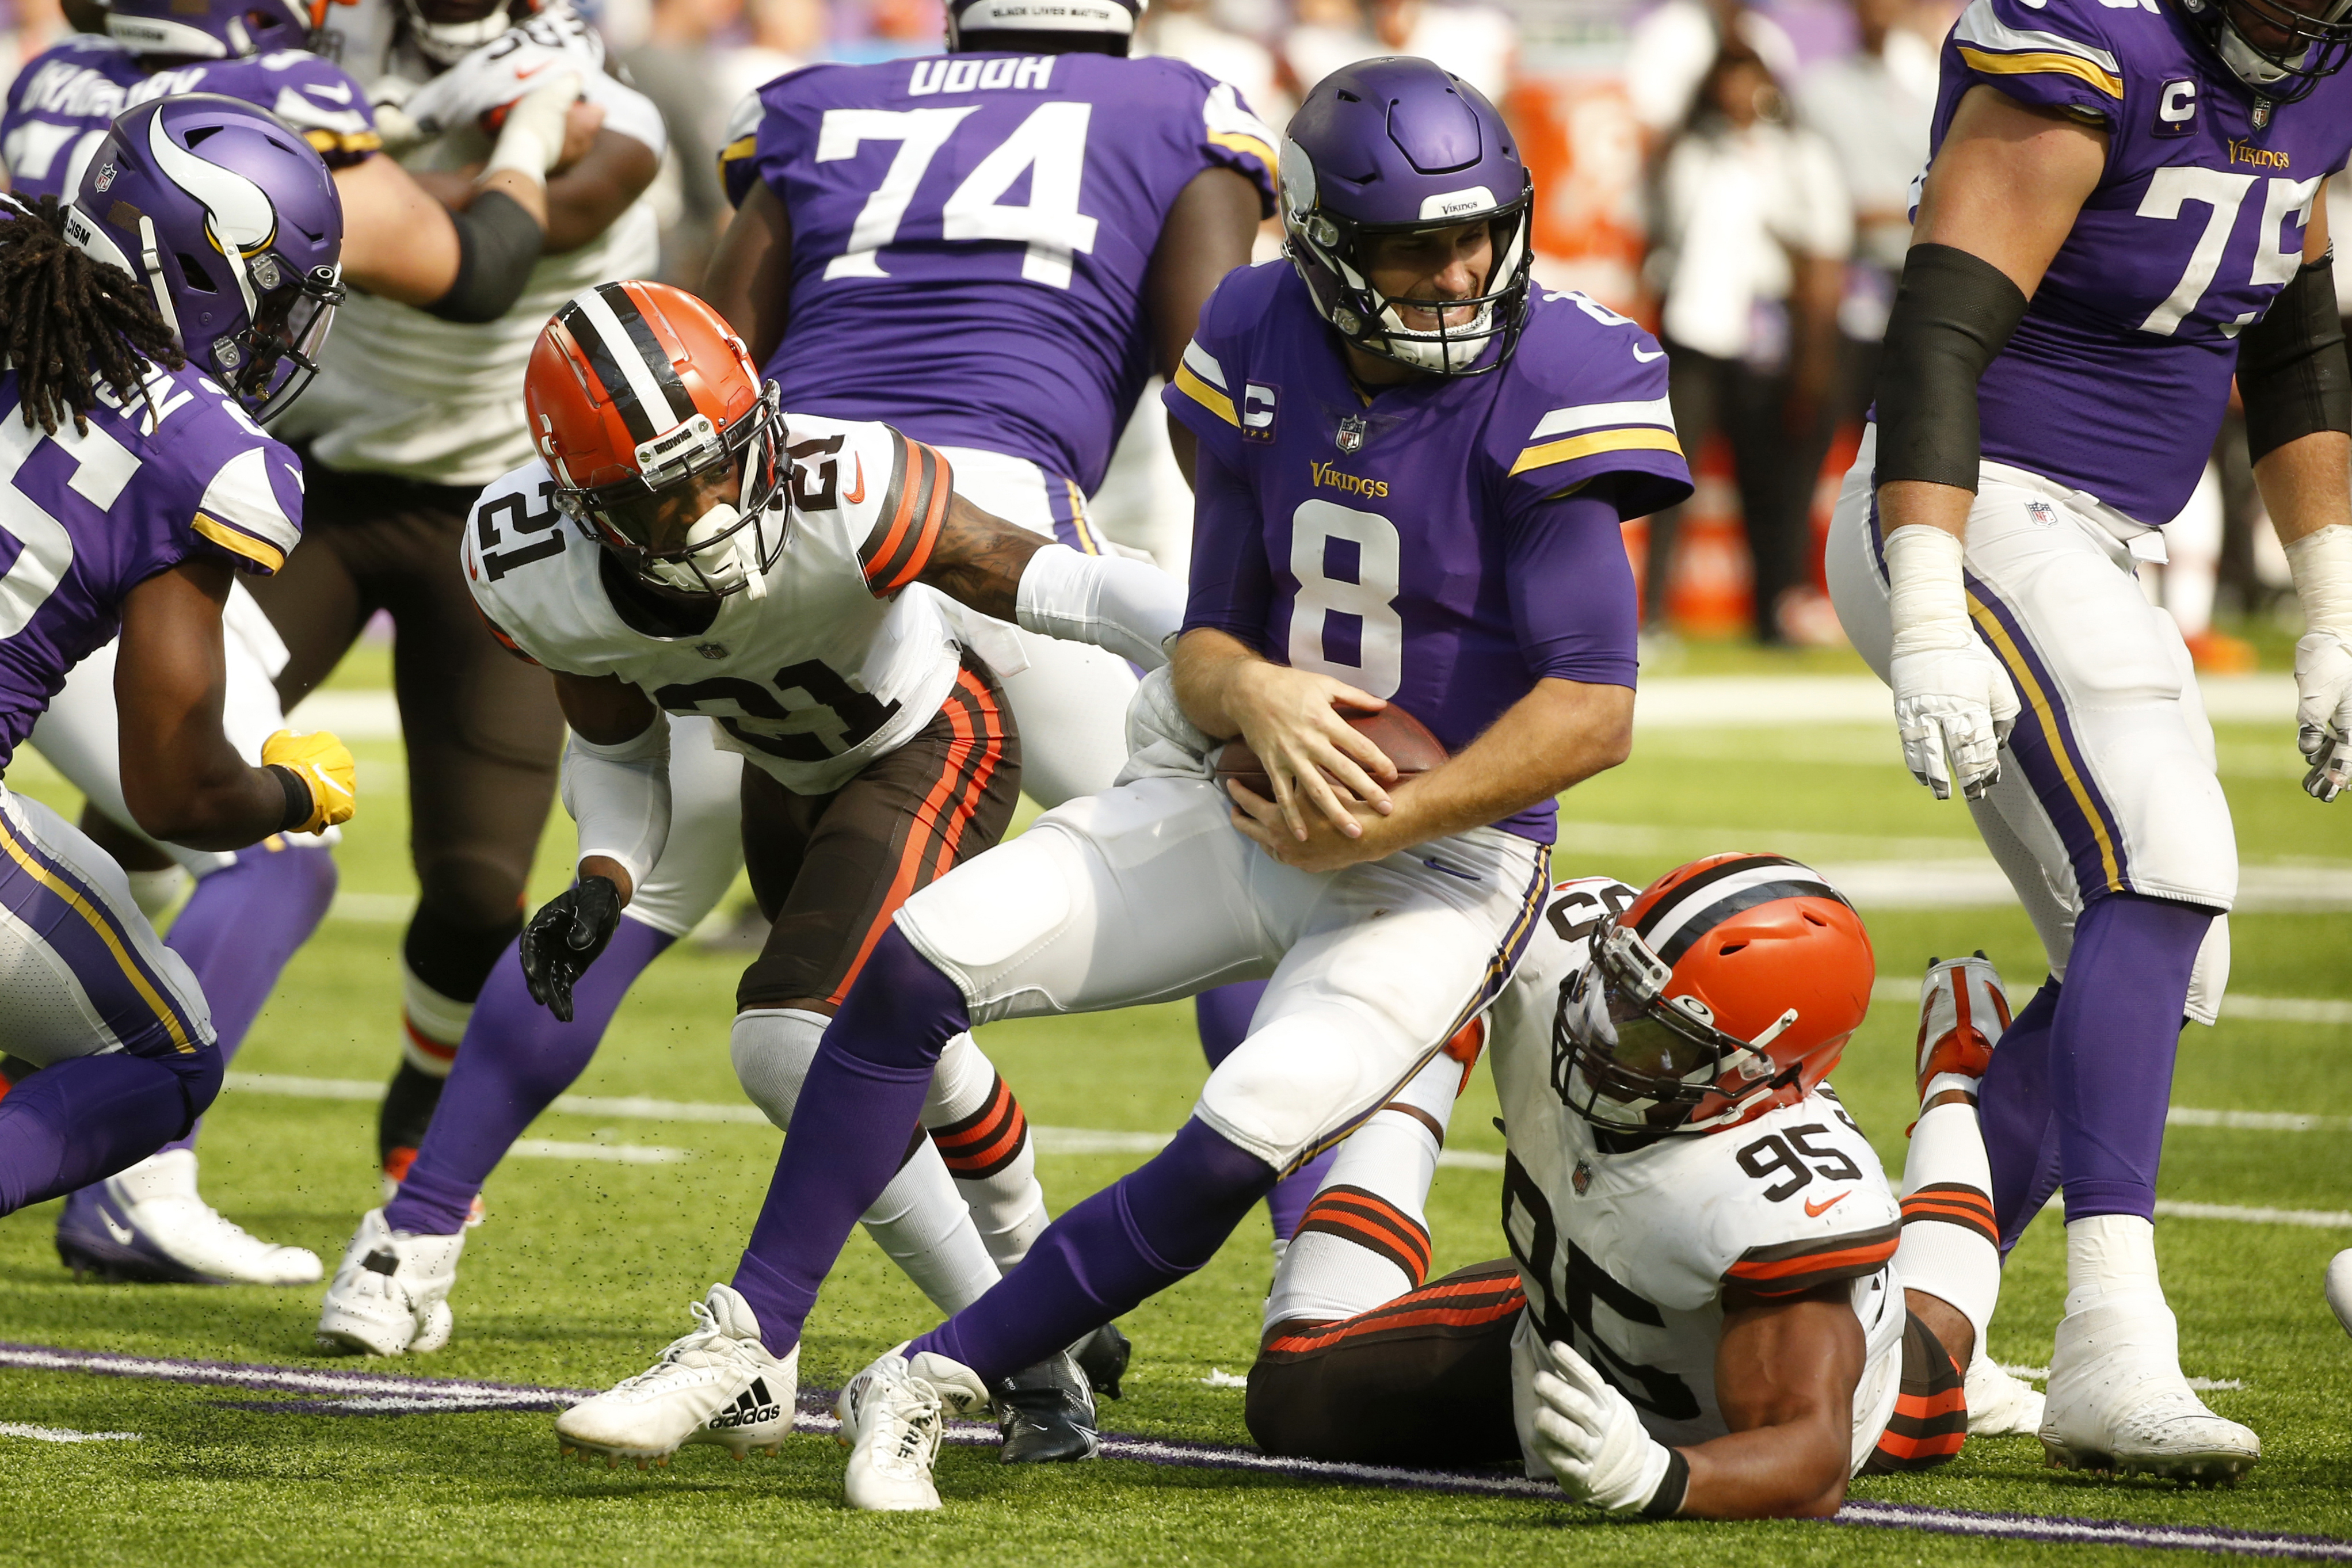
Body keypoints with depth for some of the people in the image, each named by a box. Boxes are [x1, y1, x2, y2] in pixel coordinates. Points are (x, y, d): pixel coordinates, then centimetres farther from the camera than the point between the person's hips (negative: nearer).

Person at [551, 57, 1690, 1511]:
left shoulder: (1550, 394, -18)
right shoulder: (1265, 356, -3)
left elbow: (1595, 709, -21)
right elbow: (1206, 643, 2)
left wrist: (1384, 827, -22)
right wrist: (1249, 690, -22)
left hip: (1441, 859, -5)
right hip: (1244, 800, 5)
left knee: (1232, 1159, -24)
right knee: (915, 964, -12)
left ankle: (927, 1385, -7)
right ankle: (750, 1341, -3)